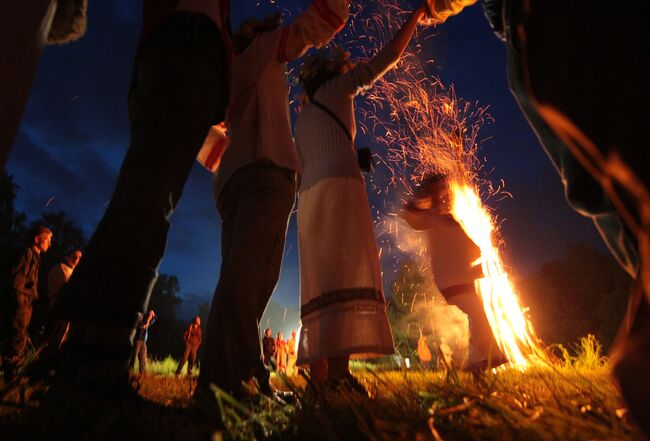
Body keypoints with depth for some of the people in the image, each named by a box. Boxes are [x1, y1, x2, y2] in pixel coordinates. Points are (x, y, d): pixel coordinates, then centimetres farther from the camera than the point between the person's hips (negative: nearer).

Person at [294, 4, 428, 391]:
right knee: (346, 275, -19)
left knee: (319, 280, -2)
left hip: (310, 195, 8)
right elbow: (389, 57, 18)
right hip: (339, 185, -7)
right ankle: (339, 371, -27)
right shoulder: (336, 88, 14)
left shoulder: (303, 118, 32)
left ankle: (320, 373, -5)